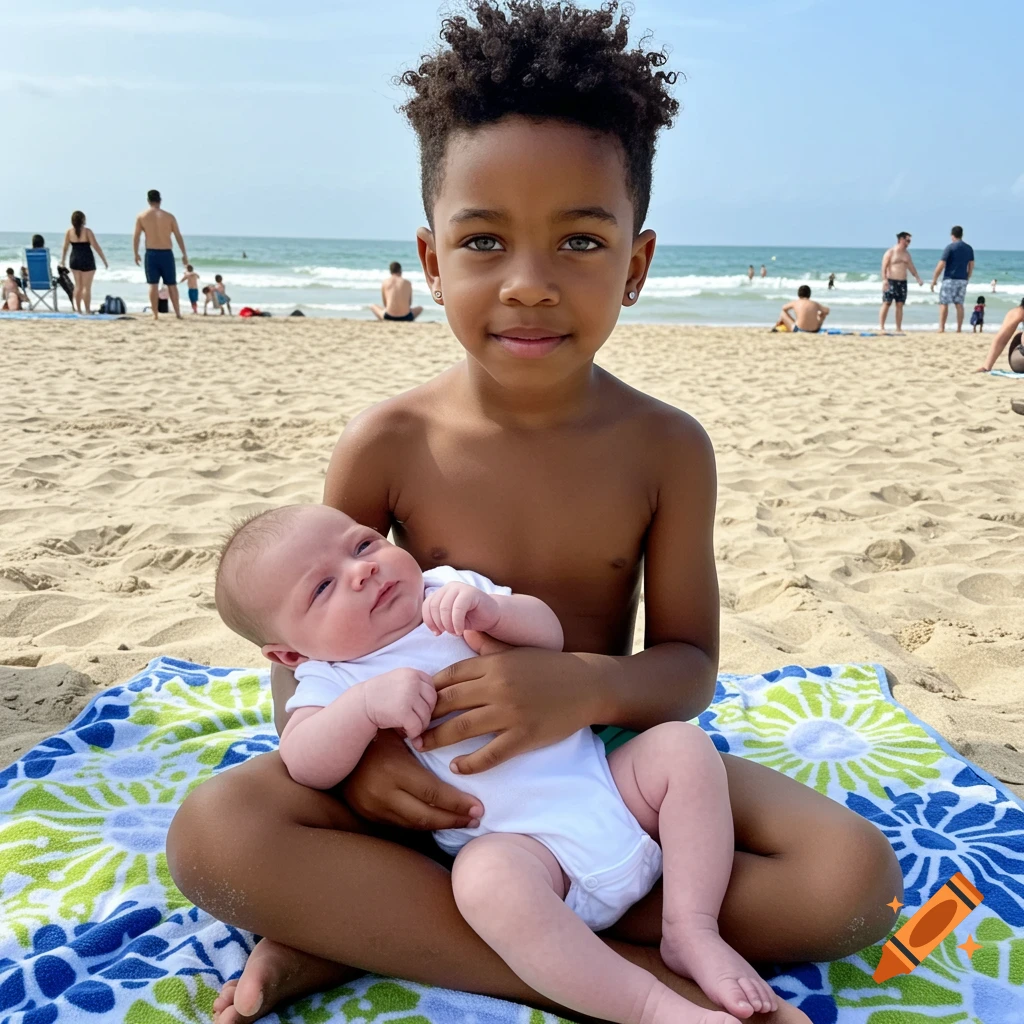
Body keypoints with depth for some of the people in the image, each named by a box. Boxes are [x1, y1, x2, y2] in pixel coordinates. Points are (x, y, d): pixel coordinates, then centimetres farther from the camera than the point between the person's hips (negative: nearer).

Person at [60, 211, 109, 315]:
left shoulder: (69, 232, 1)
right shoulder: (87, 231, -10)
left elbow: (65, 248, 3)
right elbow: (96, 246, -12)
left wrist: (62, 261, 14)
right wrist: (104, 260, -6)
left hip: (74, 260, 4)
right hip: (87, 260, -4)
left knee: (78, 286, 15)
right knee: (87, 287, 1)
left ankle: (79, 309, 17)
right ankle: (87, 310, 1)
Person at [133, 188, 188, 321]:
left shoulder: (141, 216, 2)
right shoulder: (169, 216, 0)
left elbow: (136, 237, 2)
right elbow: (178, 236, 2)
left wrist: (136, 254, 12)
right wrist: (184, 254, 8)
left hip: (151, 253, 0)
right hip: (166, 253, 0)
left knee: (153, 285, 3)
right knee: (171, 285, 7)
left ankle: (155, 314, 1)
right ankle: (177, 313, 4)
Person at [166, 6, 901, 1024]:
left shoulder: (664, 448, -10)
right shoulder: (387, 446, -11)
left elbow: (691, 664, -6)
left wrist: (591, 686, -29)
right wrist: (345, 752, -23)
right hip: (430, 784, -1)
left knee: (855, 879, -22)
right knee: (212, 829, -26)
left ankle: (365, 928, -21)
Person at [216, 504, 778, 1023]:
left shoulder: (453, 592, 10)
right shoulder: (331, 681, 2)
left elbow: (550, 634, 4)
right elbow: (305, 765, -15)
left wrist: (491, 609, -16)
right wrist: (367, 702, -29)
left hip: (605, 780, 5)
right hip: (521, 840, -5)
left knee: (684, 745, -10)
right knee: (485, 876, -35)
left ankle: (692, 931, -7)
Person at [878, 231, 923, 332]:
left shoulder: (906, 254, 15)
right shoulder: (890, 252, -3)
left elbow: (911, 267, 19)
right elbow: (884, 267, -9)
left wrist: (918, 278, 11)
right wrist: (884, 279, -21)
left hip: (902, 282, 6)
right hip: (891, 281, -6)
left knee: (900, 305, 3)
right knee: (886, 303, -9)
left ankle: (899, 328, 5)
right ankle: (881, 326, -7)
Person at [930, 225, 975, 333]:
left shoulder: (950, 247, -8)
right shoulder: (969, 248, 9)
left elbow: (941, 265, -11)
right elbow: (971, 266, 12)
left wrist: (934, 280, -6)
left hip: (950, 279, -5)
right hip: (962, 280, 5)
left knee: (944, 303, -1)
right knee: (959, 304, 7)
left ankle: (941, 328, -7)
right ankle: (959, 329, 5)